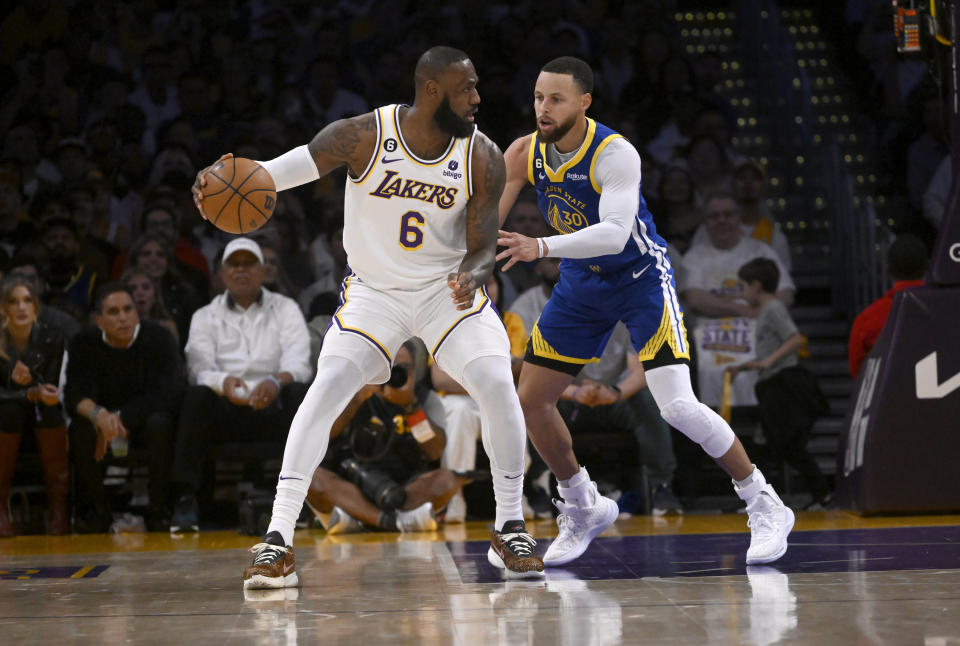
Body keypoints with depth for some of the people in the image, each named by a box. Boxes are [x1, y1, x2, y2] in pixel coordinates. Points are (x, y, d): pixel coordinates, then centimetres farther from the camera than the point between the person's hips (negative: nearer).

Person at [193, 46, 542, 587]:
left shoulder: (483, 158, -13)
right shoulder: (363, 136, -18)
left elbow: (483, 246, -7)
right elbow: (280, 171, -17)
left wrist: (471, 276, -32)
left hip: (448, 287, 1)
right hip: (374, 291, -1)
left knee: (498, 386, -18)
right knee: (326, 389, -19)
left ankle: (510, 532, 1)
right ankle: (278, 541, -16)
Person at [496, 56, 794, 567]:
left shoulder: (615, 154, -27)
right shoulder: (524, 153, -10)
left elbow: (615, 233, -40)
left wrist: (541, 247, -51)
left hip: (641, 278, -6)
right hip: (581, 282, 6)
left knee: (678, 406, -19)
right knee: (530, 400, 3)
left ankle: (764, 505, -3)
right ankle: (583, 508, 24)